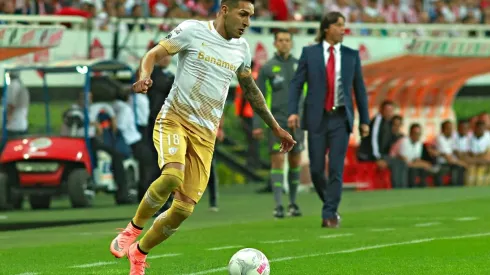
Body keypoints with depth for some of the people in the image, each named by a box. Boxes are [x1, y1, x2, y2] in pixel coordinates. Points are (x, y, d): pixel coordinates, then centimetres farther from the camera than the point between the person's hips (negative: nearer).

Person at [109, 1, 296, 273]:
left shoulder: (241, 48, 12)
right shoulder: (193, 30, -5)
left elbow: (251, 89, 25)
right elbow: (154, 54, -5)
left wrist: (276, 128, 27)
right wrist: (145, 77, -27)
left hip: (205, 135, 5)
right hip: (174, 120, -5)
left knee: (184, 209, -4)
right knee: (172, 176, -34)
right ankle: (132, 230, -10)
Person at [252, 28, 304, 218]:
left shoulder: (300, 66, 7)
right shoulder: (267, 68, 1)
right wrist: (257, 125, -4)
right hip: (276, 120, -3)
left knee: (295, 162, 7)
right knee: (277, 160, -10)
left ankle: (293, 203, 19)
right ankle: (278, 205, -11)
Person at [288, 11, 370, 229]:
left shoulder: (351, 55, 6)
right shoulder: (310, 53, 2)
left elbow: (359, 88, 9)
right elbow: (296, 83, 0)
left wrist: (365, 120, 7)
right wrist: (293, 111, -12)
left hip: (340, 119, 0)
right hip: (317, 118, 0)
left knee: (336, 168, -8)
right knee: (316, 168, 2)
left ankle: (329, 215, -4)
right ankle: (330, 205, 25)